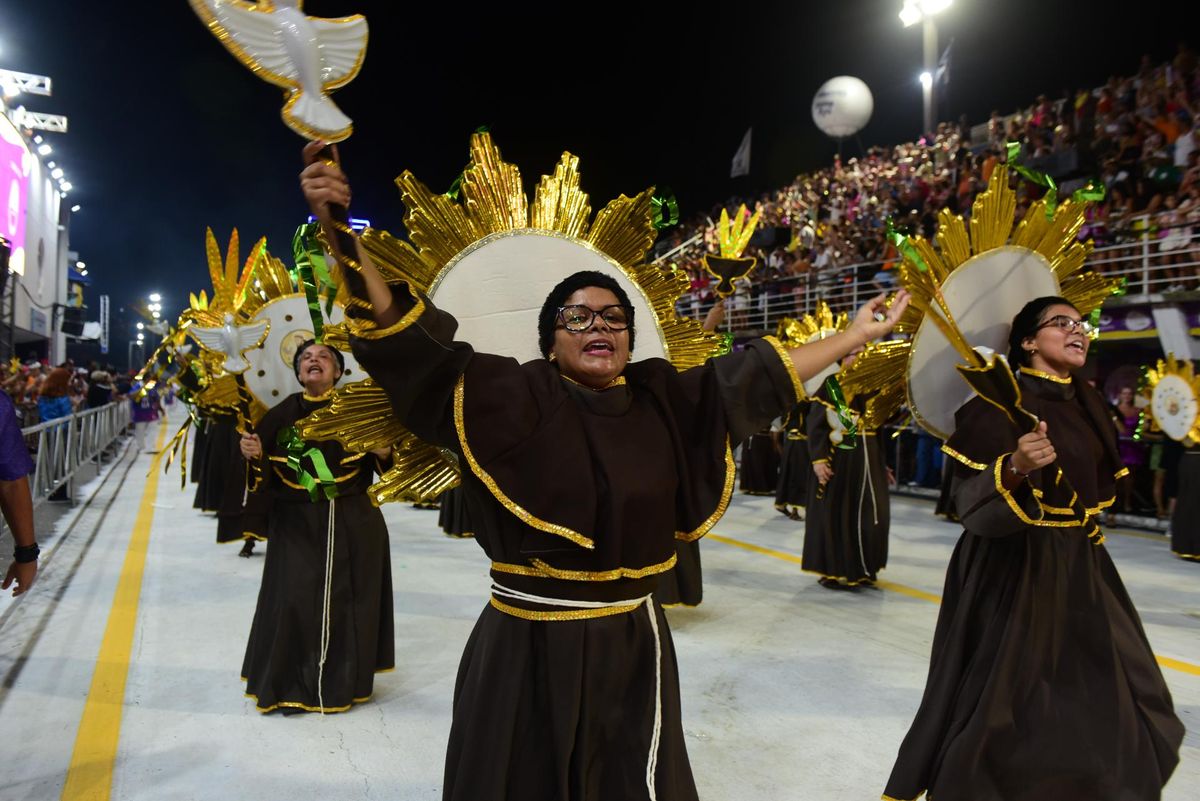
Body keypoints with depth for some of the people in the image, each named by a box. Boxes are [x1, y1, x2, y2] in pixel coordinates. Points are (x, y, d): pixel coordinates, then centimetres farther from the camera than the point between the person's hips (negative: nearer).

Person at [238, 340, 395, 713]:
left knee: (346, 601, 7)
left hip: (352, 524, -1)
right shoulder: (283, 412, 1)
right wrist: (252, 453, -14)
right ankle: (291, 684, 18)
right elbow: (263, 467, 6)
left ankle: (343, 680, 26)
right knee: (293, 600, -1)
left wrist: (383, 451, -22)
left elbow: (388, 463, 0)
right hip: (296, 524, 1)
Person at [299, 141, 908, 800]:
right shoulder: (516, 398, -9)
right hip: (529, 650, -3)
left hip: (632, 647, 4)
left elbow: (757, 376, 10)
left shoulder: (662, 399, 3)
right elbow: (410, 343, -16)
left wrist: (857, 334, 17)